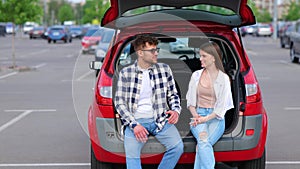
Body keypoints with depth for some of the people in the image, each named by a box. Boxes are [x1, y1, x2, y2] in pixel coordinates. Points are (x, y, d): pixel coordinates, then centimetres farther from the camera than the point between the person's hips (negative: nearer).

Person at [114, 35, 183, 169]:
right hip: (136, 121, -2)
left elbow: (173, 94, 16)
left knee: (177, 147, -19)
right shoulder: (125, 73, 3)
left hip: (160, 119, 2)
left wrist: (176, 110, -5)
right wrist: (134, 125, -11)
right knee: (131, 155, -19)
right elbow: (119, 102, 1)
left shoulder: (164, 69, 8)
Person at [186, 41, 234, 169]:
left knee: (202, 144, -30)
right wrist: (195, 116, -7)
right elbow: (190, 101, 12)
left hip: (216, 118, -1)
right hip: (198, 114, 1)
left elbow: (222, 107, -2)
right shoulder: (196, 75, 11)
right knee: (203, 140, -32)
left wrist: (205, 119, -15)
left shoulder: (223, 78, 1)